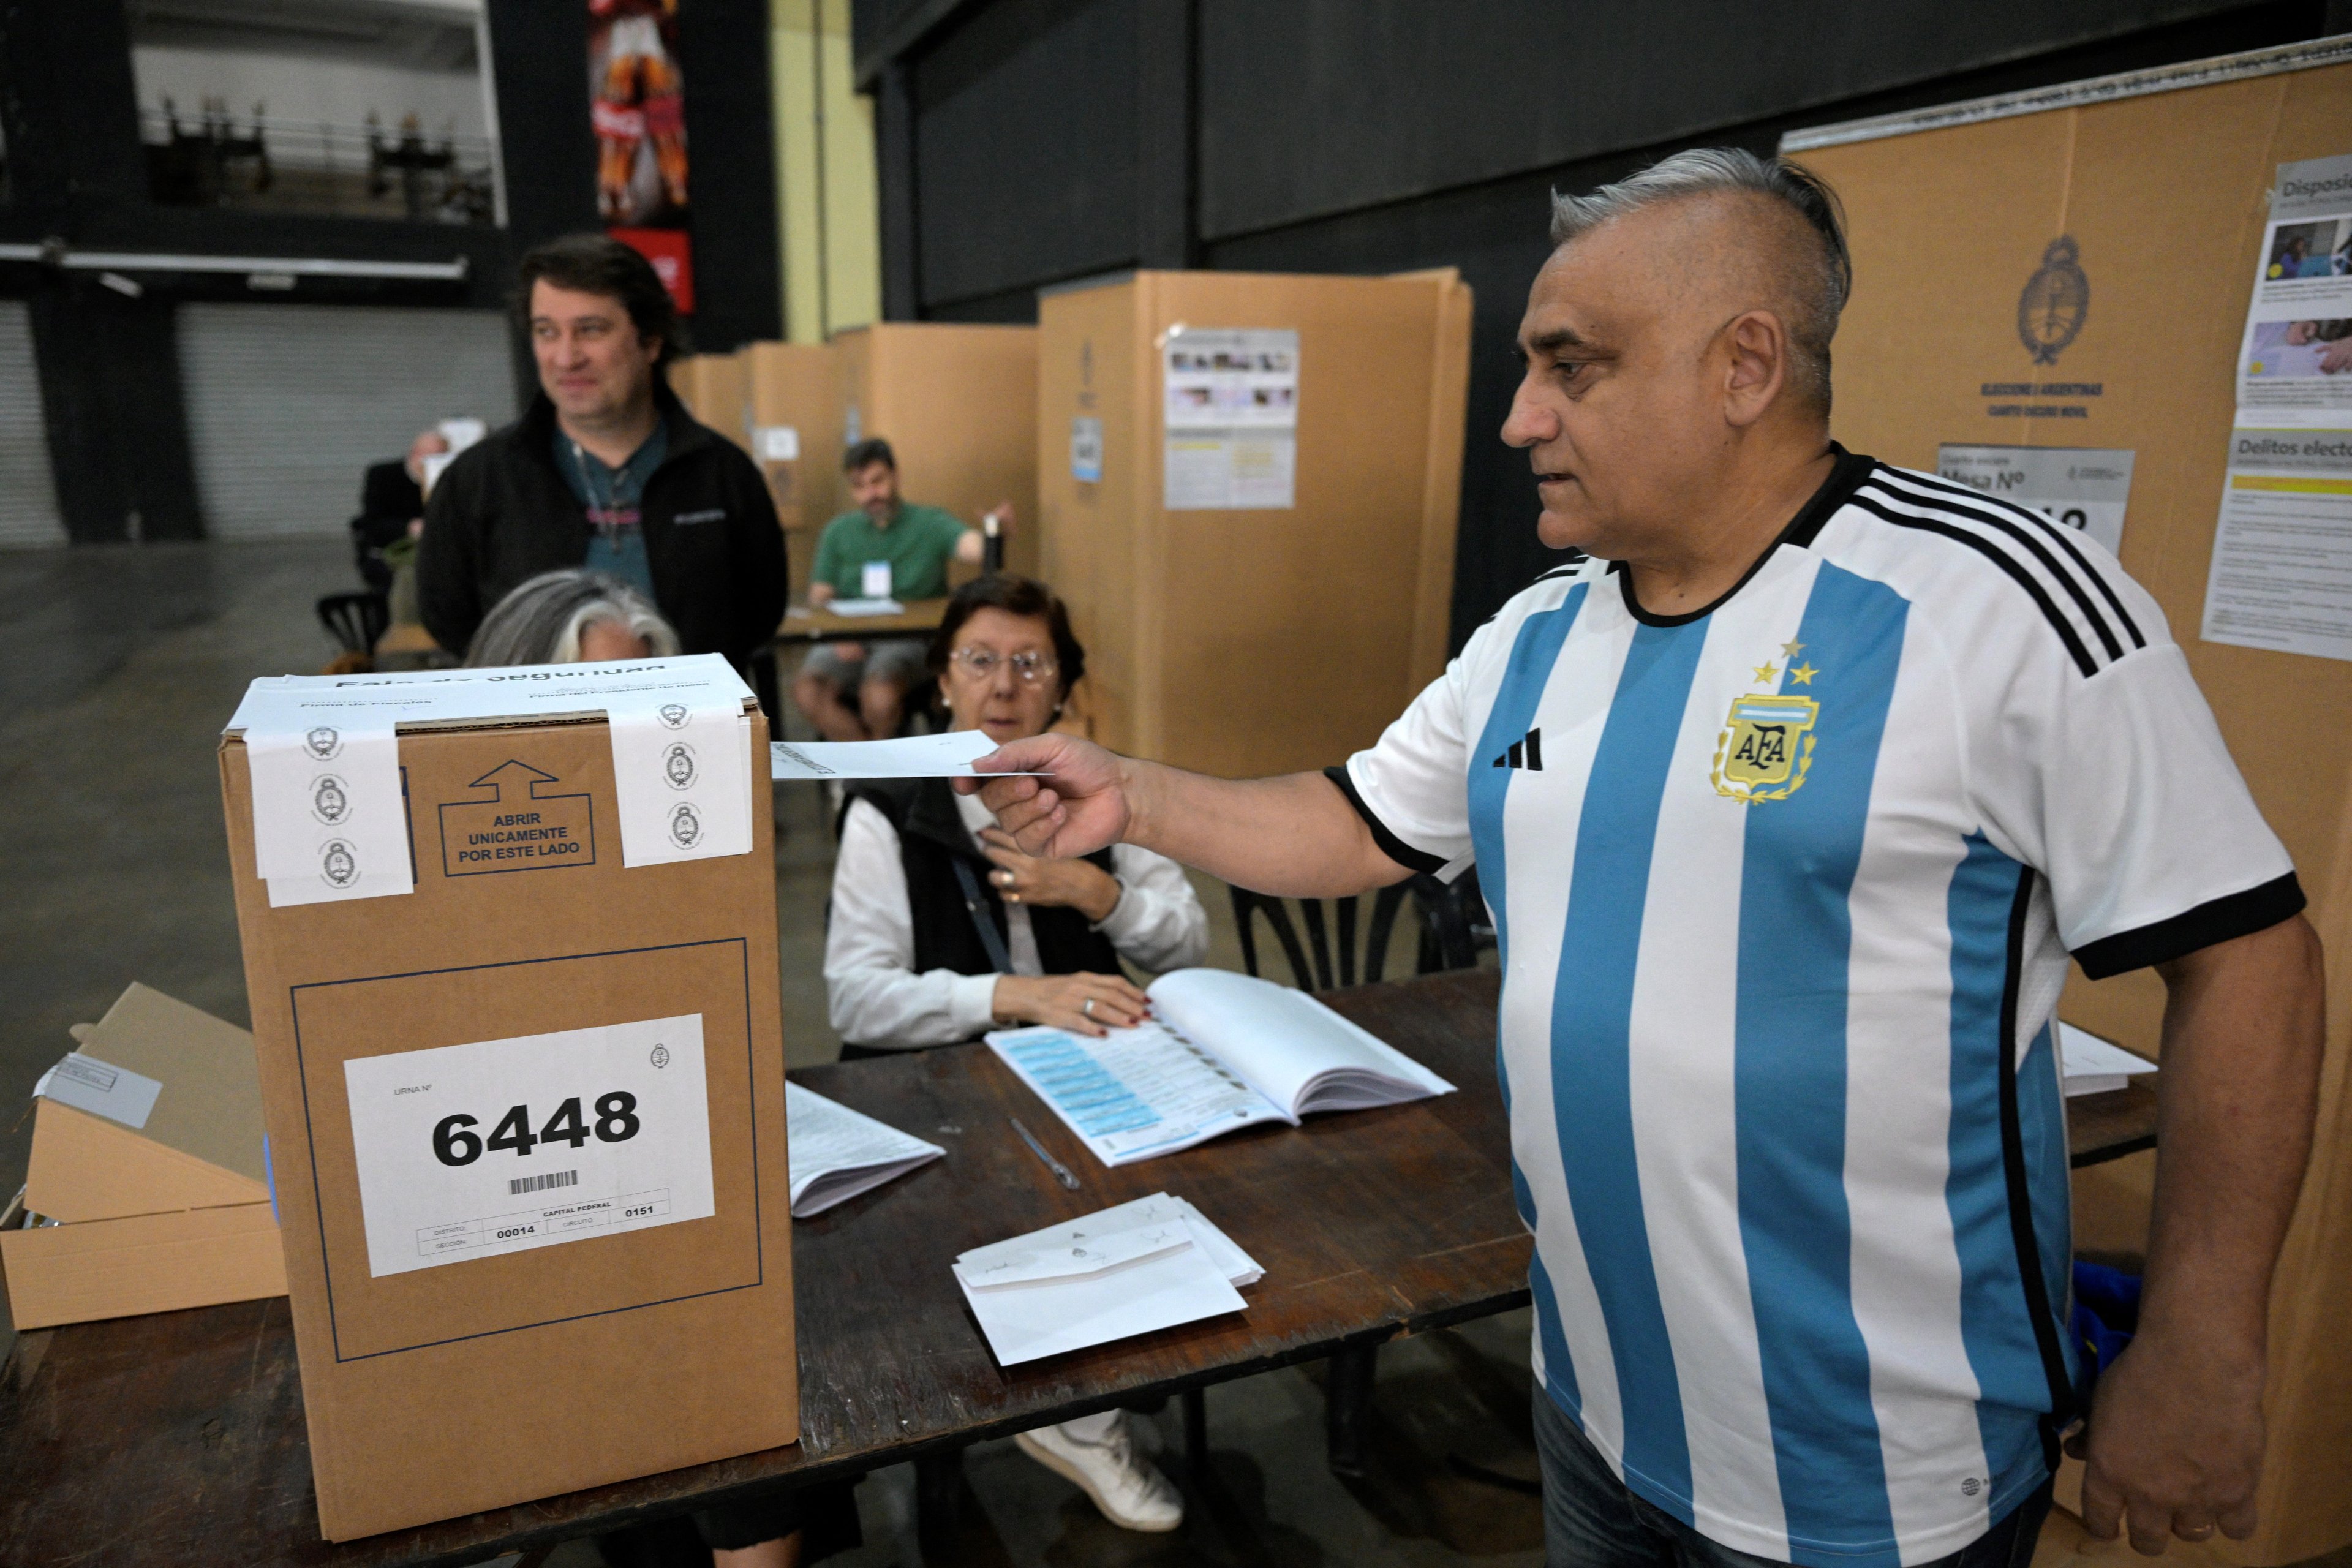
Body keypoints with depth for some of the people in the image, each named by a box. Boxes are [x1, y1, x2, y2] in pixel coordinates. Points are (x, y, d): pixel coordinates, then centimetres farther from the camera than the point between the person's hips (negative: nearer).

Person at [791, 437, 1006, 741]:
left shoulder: (929, 523, 5)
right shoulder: (838, 532, 15)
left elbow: (974, 547, -14)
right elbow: (819, 597, 11)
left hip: (910, 639, -3)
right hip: (849, 643, 3)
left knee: (879, 693, -34)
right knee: (807, 691, -26)